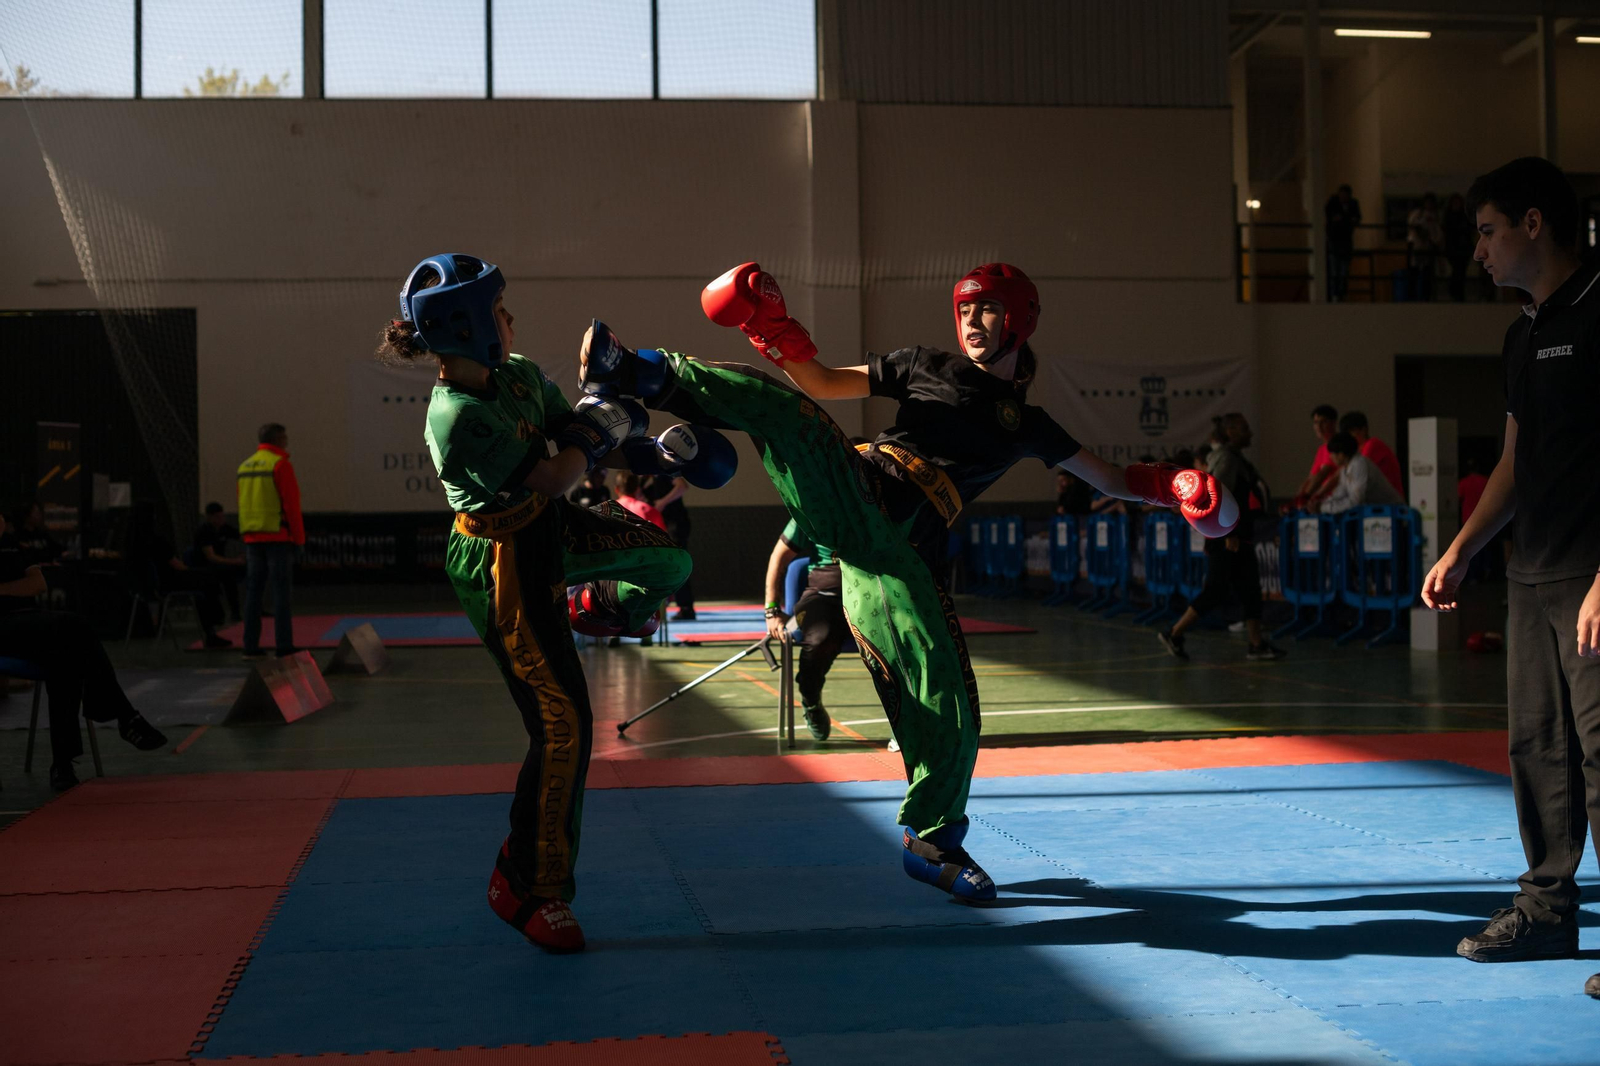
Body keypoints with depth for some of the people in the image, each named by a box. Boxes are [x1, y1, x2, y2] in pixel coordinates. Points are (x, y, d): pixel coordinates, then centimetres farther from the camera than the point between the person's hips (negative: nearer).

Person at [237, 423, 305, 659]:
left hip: (252, 539, 7)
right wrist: (299, 537, -5)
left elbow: (242, 504, 15)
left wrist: (248, 536, 18)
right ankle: (284, 646, -6)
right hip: (277, 537, -7)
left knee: (253, 591, 9)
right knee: (281, 590, -4)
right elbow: (291, 504, -12)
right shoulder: (280, 464, -8)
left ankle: (250, 646, 9)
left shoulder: (245, 466, 13)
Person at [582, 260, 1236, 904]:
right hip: (849, 496, -1)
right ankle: (641, 377, -27)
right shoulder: (928, 367, 21)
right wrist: (773, 334, 1)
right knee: (778, 405, -27)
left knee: (948, 701, -5)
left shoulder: (1024, 424, 23)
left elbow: (1110, 480, 25)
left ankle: (930, 838, 12)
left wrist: (1173, 484, 4)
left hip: (899, 551, 1)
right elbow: (821, 384, 20)